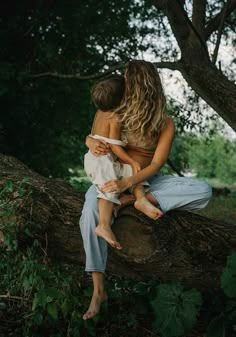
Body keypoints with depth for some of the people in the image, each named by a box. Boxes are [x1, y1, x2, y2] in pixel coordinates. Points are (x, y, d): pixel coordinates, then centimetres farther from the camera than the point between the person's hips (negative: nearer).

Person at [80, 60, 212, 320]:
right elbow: (92, 135, 11)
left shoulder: (165, 124, -8)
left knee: (203, 192, -24)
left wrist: (127, 184, -31)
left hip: (146, 179, 0)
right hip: (112, 174, 0)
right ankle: (98, 289, -30)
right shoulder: (117, 113, -1)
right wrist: (91, 142, -16)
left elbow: (156, 164, -14)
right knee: (89, 213, -35)